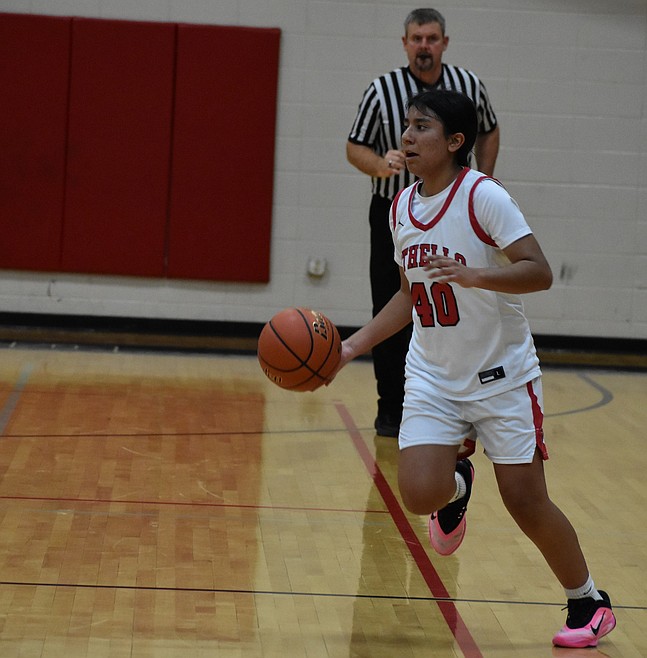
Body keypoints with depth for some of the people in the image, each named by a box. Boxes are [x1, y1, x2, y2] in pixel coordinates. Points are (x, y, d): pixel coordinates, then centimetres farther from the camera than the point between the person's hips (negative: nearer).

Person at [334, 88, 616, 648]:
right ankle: (457, 485, 25)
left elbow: (539, 272, -22)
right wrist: (352, 346, 8)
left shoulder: (483, 196, -17)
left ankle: (590, 603, 18)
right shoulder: (402, 208, 3)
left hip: (502, 376, -5)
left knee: (526, 503, -4)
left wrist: (474, 276, -38)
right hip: (433, 376, 5)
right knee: (420, 494, -13)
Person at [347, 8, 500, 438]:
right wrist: (381, 165, -25)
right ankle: (391, 409, 11)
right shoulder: (382, 91, -9)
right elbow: (355, 147, -4)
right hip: (394, 214, -1)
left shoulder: (468, 86, -2)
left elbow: (489, 132, 16)